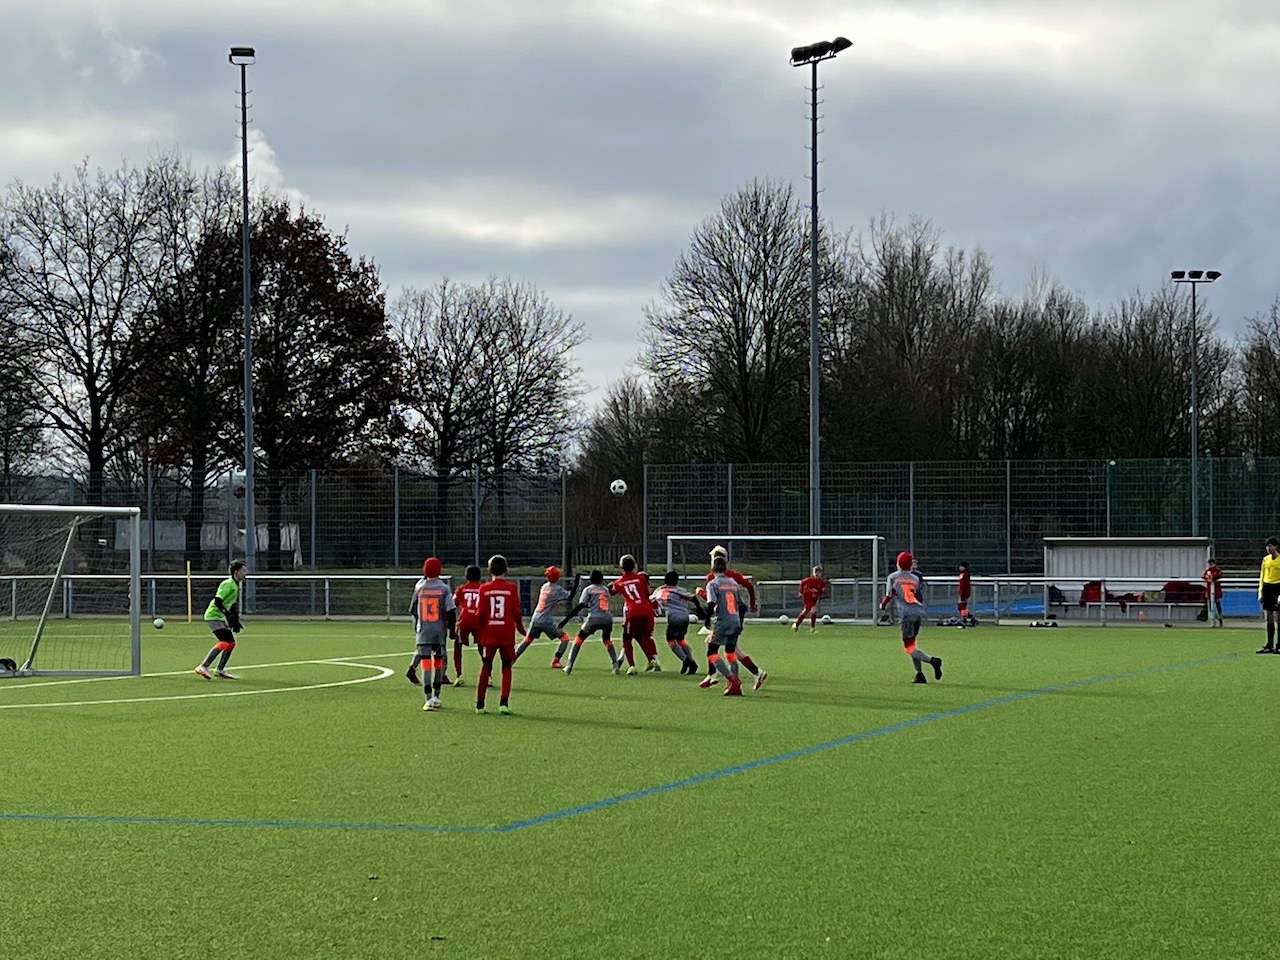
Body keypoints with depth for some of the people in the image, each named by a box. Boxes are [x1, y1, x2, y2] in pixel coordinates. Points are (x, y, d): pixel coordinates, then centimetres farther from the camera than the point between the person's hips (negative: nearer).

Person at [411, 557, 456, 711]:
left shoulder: (419, 588, -2)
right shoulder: (444, 588, -4)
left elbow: (413, 611, 9)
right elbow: (451, 611, -7)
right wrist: (452, 630, 5)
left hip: (423, 631, 0)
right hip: (440, 630, 1)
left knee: (426, 664, -3)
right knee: (439, 663, 15)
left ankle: (429, 699, -12)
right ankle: (436, 696, 20)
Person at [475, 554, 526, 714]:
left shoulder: (484, 588, -1)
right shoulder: (511, 587, -3)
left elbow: (481, 614, -1)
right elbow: (516, 611, -3)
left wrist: (479, 633, 8)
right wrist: (520, 627, 14)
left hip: (489, 634, 1)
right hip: (507, 633, -1)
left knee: (486, 668, 9)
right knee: (506, 667, 7)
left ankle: (480, 704, 9)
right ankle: (503, 703, -5)